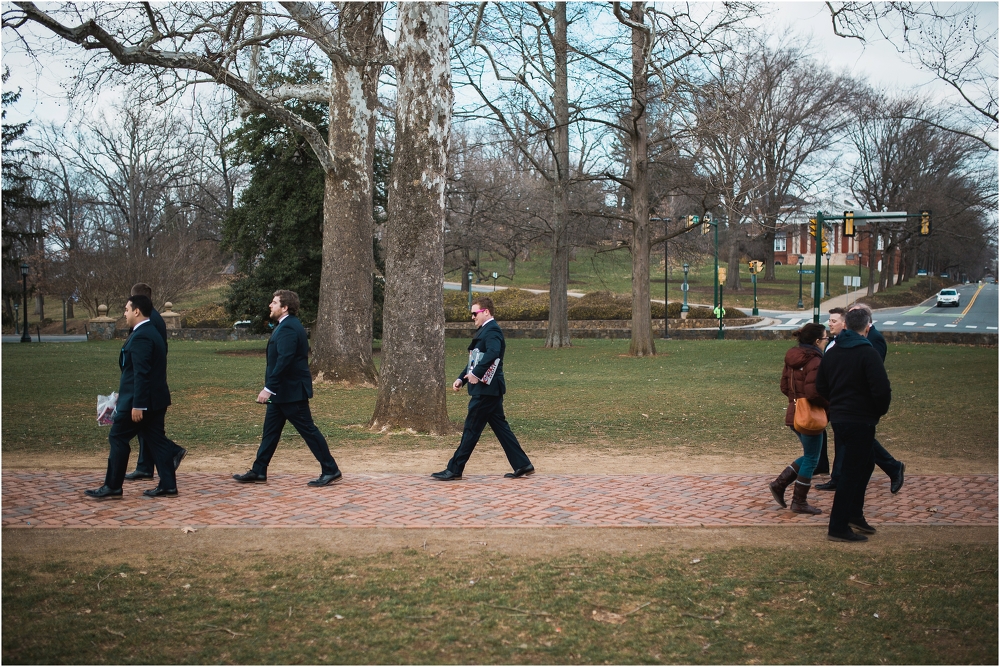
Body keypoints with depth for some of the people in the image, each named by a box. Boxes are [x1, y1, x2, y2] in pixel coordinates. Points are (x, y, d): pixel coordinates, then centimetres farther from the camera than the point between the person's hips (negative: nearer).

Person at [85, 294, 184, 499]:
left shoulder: (140, 337, -17)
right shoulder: (152, 333, 15)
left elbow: (141, 373, -23)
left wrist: (137, 405, -23)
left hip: (139, 400, -10)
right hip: (156, 399, 10)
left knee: (118, 438, 1)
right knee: (155, 440, 9)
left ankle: (112, 487, 8)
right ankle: (167, 485, 8)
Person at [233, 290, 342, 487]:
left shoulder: (288, 328, -20)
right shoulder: (286, 325, 14)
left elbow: (284, 360, -28)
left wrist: (268, 388, -28)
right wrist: (271, 388, 21)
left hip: (291, 391, -11)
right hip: (282, 391, 11)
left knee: (308, 430, -4)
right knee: (270, 430, 13)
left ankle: (330, 470, 2)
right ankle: (258, 471, 20)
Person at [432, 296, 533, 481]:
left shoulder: (492, 330, -13)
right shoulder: (483, 330, 19)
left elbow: (493, 353, -32)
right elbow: (475, 360, 23)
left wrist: (476, 373, -33)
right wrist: (461, 378, 13)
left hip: (486, 389, -10)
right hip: (489, 389, 10)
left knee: (471, 429, -4)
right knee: (500, 427, 11)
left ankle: (454, 469, 1)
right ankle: (522, 465, 12)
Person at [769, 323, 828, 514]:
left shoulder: (792, 358, 7)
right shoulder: (815, 361, -20)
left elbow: (784, 387, 13)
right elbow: (813, 393, -27)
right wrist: (830, 404, -13)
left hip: (794, 414, 9)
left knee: (809, 456, 22)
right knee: (811, 459, 5)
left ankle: (779, 484, 15)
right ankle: (799, 502, 13)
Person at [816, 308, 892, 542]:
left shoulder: (831, 352, 7)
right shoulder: (867, 353, -15)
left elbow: (820, 387, 14)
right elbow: (882, 389, -21)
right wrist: (880, 411, -3)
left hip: (838, 418, 7)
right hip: (861, 421, -7)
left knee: (865, 463, 22)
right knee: (851, 472, -1)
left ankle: (854, 514, 27)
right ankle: (838, 528, 3)